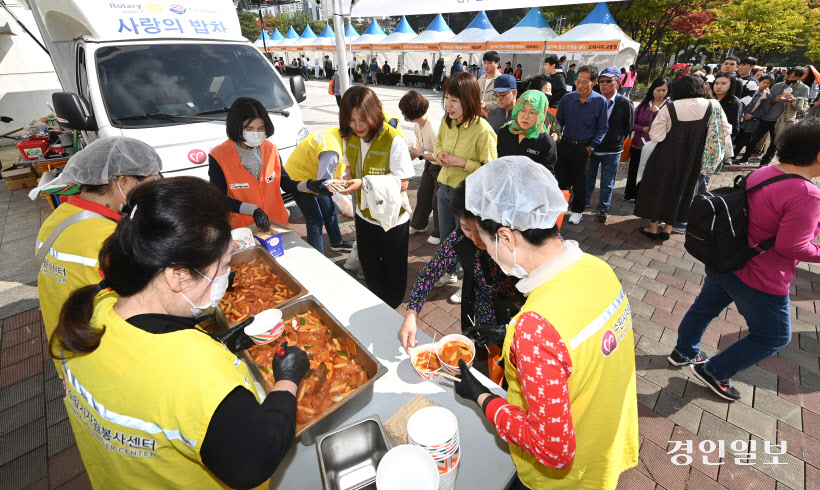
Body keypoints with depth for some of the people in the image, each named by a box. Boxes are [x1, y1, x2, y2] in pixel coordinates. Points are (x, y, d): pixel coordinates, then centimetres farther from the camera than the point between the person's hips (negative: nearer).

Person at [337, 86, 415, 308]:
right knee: (369, 267, 23)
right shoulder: (349, 136, -7)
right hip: (364, 215, 6)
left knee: (392, 270, 15)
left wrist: (364, 184, -34)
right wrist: (347, 179, -16)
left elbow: (402, 183, -25)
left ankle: (390, 310, 43)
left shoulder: (393, 139, -27)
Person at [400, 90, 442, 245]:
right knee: (422, 195, 19)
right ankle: (418, 224, 40)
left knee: (437, 201, 2)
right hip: (429, 165, 9)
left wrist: (420, 154, -21)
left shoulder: (433, 129, -31)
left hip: (440, 167, -9)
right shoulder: (416, 125, -2)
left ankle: (439, 233, 21)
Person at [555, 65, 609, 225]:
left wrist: (591, 146, -7)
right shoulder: (568, 98, -1)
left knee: (579, 182, 9)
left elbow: (603, 128, -2)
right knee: (561, 177, 7)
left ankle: (577, 210, 27)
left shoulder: (600, 101, -8)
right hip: (564, 144, 2)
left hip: (583, 148, -2)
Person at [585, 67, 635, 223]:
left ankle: (602, 209, 22)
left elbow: (628, 127, 3)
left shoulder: (625, 103, -6)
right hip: (592, 147, 2)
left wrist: (617, 141, 3)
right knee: (588, 178, 16)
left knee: (607, 183, 8)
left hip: (612, 151, -2)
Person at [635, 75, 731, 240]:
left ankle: (653, 228, 22)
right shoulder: (712, 106, -7)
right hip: (693, 160, 3)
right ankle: (668, 228, 25)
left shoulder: (669, 108, -17)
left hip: (667, 158, -3)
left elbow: (656, 136, -18)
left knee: (658, 189, 13)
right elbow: (726, 130, -2)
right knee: (681, 190, 18)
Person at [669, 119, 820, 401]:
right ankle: (715, 372, 24)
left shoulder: (761, 174, -2)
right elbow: (791, 246, -25)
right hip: (759, 282, -7)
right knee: (773, 337, 16)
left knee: (704, 309, 25)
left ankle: (683, 352, 45)